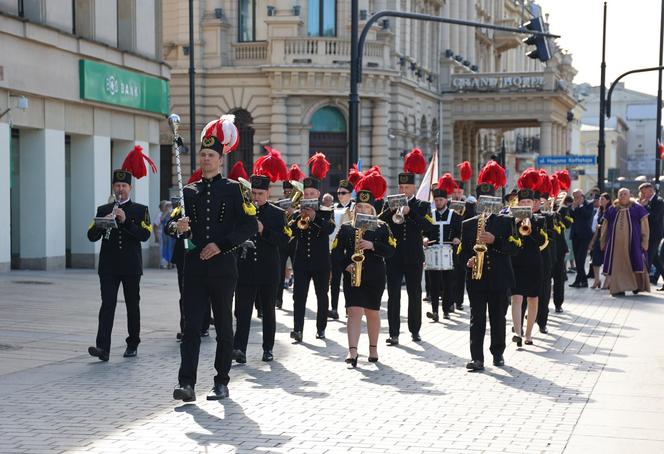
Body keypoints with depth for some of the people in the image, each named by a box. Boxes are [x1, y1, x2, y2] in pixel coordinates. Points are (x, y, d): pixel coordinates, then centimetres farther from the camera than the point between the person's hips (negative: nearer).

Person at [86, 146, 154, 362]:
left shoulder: (140, 210, 4)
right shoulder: (103, 210, 10)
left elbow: (145, 235, -9)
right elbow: (92, 236, 3)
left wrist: (125, 221, -18)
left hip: (131, 266, -1)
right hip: (108, 266, 1)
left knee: (132, 305, 8)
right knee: (107, 304, -9)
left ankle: (132, 345, 20)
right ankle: (103, 348, -18)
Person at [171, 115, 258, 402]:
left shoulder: (233, 189, 1)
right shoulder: (190, 191, 11)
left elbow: (250, 225, -5)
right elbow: (176, 222, 11)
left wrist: (221, 244, -13)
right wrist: (178, 226, -13)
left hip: (223, 267, -2)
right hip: (195, 267, 2)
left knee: (224, 327, 6)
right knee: (192, 326, -5)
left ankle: (222, 383, 15)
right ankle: (187, 384, -10)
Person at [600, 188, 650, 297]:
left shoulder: (638, 209, 5)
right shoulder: (611, 210, 11)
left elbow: (644, 226, 2)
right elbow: (605, 227, 16)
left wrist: (644, 242, -5)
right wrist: (603, 243, 13)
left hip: (632, 242, -2)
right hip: (615, 243, 2)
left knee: (635, 263, -1)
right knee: (617, 265, 1)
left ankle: (637, 286, 16)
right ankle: (618, 288, 5)